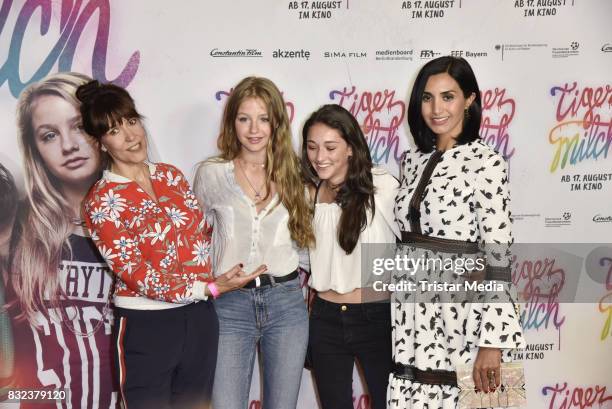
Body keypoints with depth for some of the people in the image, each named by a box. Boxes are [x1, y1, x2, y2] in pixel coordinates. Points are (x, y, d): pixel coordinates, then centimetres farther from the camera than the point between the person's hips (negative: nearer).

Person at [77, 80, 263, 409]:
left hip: (199, 318, 5)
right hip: (146, 325, -5)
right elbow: (135, 274, -17)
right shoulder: (101, 202, -12)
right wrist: (211, 288, -22)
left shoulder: (170, 174, 5)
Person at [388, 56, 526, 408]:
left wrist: (492, 343, -17)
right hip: (412, 319, 6)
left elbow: (499, 257, -14)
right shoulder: (413, 160, 9)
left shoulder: (486, 162, -10)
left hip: (461, 316, -5)